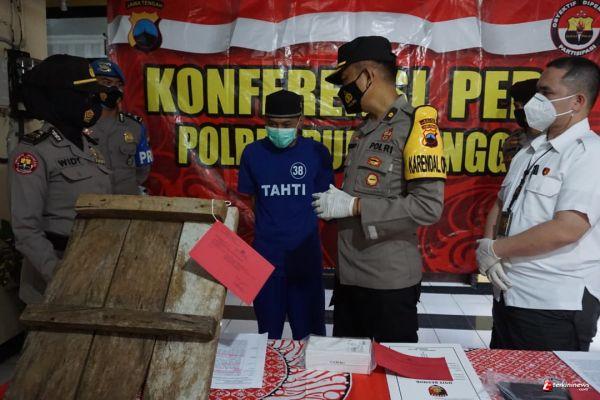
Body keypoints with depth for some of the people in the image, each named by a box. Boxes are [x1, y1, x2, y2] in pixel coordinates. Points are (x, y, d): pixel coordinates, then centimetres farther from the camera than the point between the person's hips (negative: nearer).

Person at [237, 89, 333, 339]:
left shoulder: (317, 153, -6)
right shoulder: (252, 153, -2)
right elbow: (248, 202, 7)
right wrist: (266, 227, -6)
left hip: (305, 255, -1)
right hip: (265, 254, 1)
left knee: (308, 331, 13)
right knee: (268, 330, 18)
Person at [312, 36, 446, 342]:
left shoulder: (414, 124, -14)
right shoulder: (365, 129, 11)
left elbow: (429, 207, -23)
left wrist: (353, 206, -20)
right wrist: (336, 201, 5)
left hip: (389, 282, -8)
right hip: (349, 275, 8)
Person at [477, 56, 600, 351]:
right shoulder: (531, 151, 11)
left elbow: (565, 230, -23)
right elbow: (501, 204, 14)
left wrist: (493, 249, -14)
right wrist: (488, 247, -5)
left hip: (556, 308, -7)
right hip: (508, 298, 7)